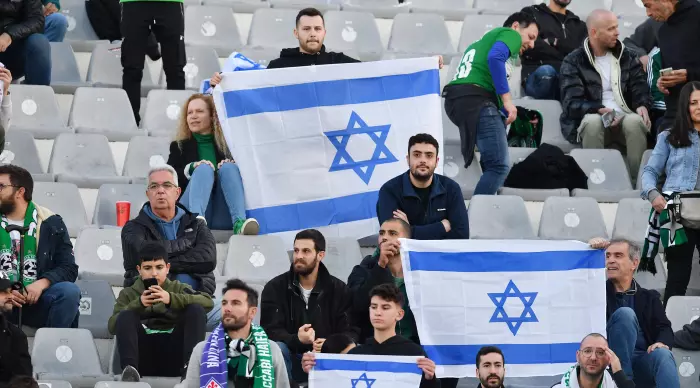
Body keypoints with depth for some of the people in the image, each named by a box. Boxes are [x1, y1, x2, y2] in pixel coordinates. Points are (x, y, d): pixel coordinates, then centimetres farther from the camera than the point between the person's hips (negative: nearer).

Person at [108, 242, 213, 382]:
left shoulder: (178, 288, 20)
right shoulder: (128, 294, 21)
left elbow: (208, 302, -1)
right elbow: (113, 325, 3)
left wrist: (171, 299, -15)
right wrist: (139, 304, -13)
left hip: (173, 356, 0)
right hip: (143, 357, 0)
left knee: (196, 310, -16)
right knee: (126, 316, -21)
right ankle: (129, 370, -42)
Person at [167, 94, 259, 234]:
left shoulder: (227, 143, 25)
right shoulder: (179, 146, 25)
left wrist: (230, 166, -10)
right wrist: (190, 169, -11)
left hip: (223, 217, 1)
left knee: (228, 167, -22)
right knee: (204, 168, -24)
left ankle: (239, 222, -49)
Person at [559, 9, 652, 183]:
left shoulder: (627, 57, 15)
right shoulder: (573, 62, 1)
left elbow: (640, 89, 8)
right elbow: (572, 103, -9)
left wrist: (643, 106, -16)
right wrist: (600, 110, -26)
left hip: (625, 118, 2)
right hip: (590, 119, -2)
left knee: (635, 121, -33)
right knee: (593, 121, -38)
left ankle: (639, 181, -29)